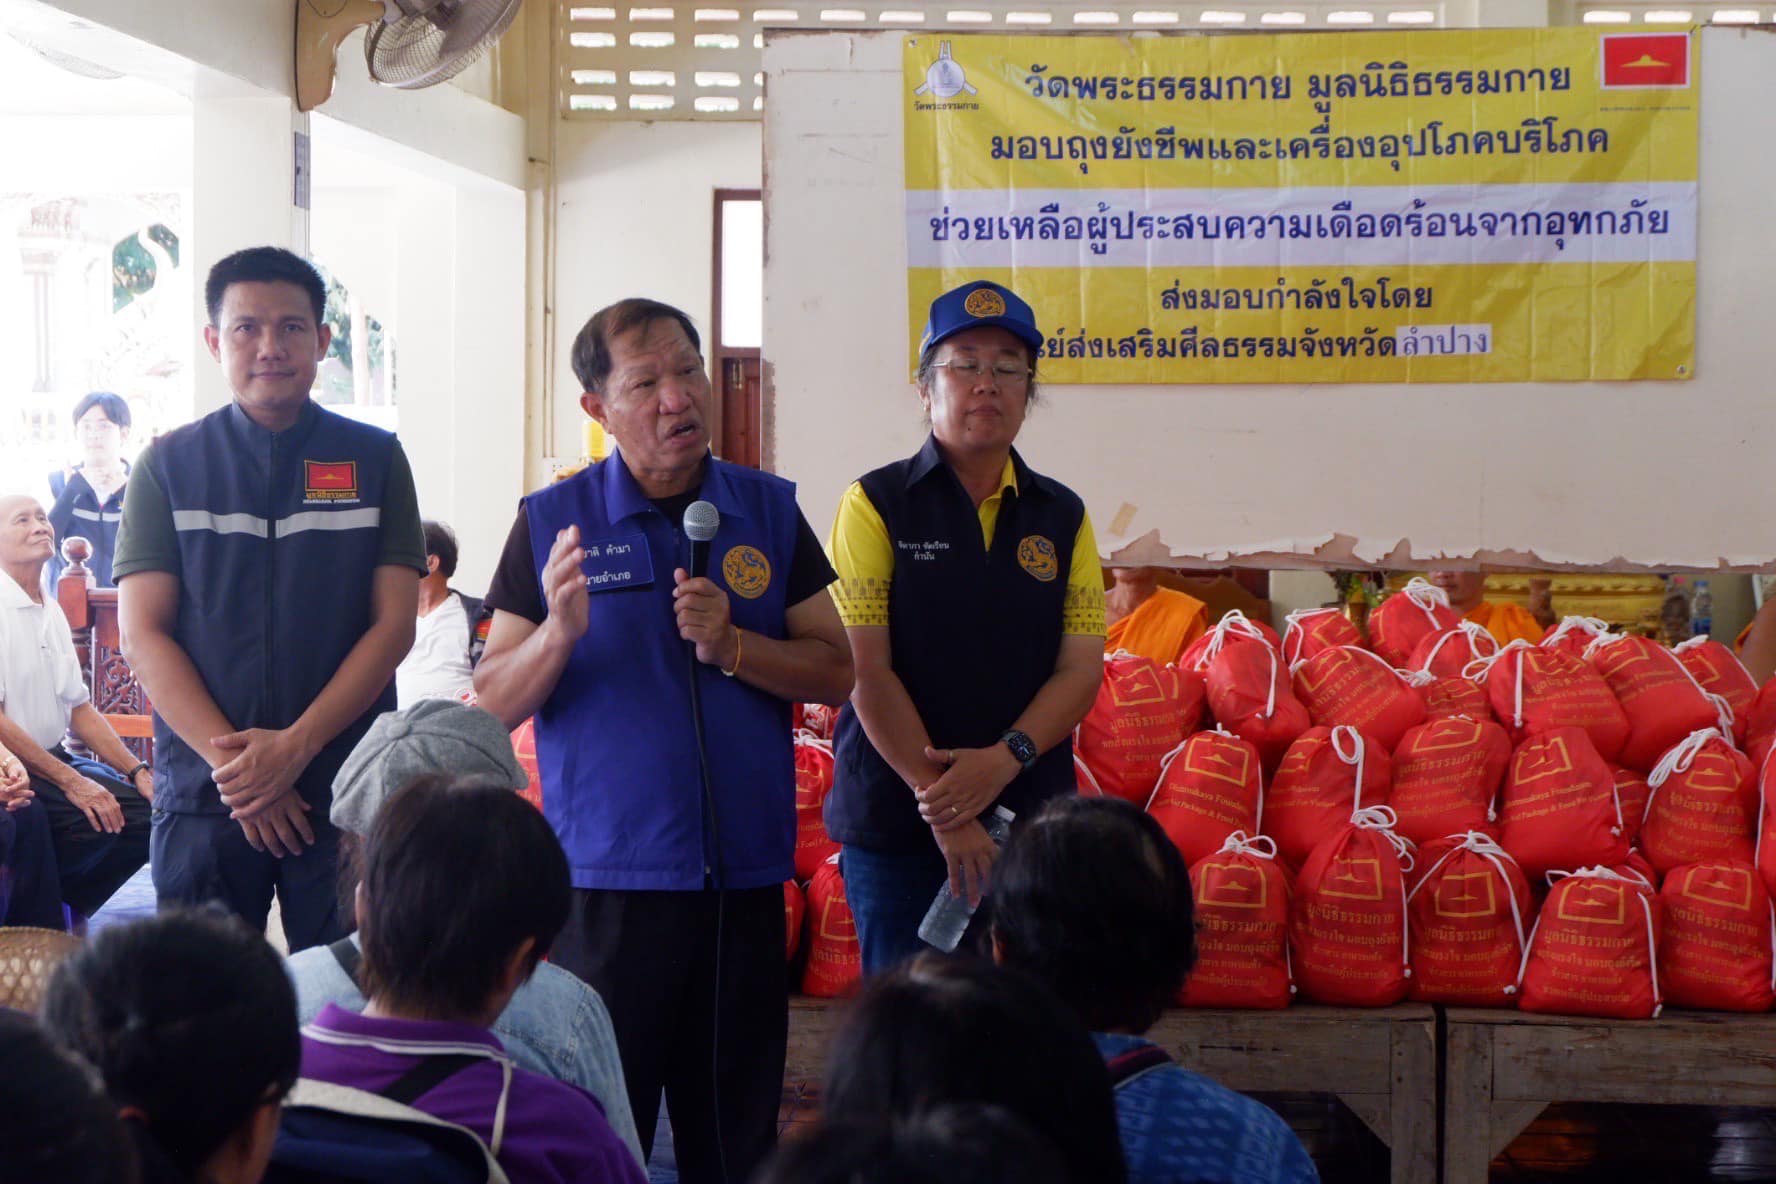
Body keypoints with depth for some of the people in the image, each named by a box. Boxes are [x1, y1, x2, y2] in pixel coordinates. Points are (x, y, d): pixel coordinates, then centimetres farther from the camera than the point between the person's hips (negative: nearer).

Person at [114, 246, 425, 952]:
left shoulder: (374, 460, 7)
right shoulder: (169, 465, 7)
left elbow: (394, 624, 1)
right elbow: (143, 635, 1)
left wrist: (295, 745, -10)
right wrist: (231, 758, -11)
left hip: (345, 787, 0)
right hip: (201, 793, 0)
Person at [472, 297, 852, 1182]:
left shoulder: (768, 510, 7)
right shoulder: (553, 521, 0)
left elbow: (835, 673, 5)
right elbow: (491, 704, -1)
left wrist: (732, 646, -12)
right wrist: (559, 633, -20)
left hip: (744, 875, 2)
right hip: (606, 876, -2)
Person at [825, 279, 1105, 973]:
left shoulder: (1063, 517, 10)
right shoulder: (877, 505, -1)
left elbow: (1082, 669, 4)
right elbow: (867, 669, -8)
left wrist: (1006, 758, -14)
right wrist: (941, 801, -14)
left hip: (1032, 820, 3)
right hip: (894, 822, -3)